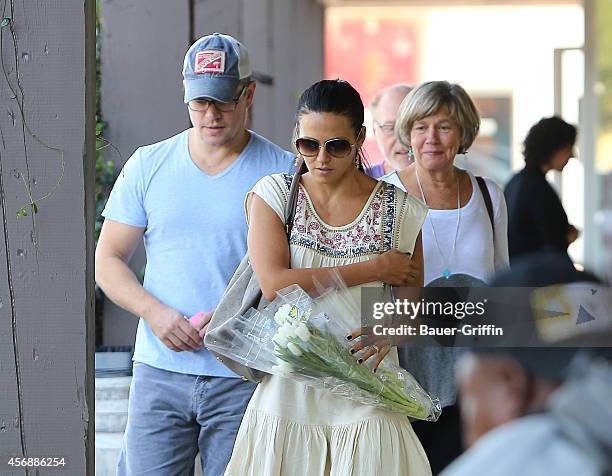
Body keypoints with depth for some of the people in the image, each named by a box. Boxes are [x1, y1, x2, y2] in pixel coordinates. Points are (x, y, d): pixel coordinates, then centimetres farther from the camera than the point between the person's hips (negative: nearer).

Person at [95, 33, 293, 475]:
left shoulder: (284, 172, 1)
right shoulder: (147, 166, 8)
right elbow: (108, 260, 10)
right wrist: (155, 312, -9)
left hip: (245, 377, -2)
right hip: (160, 372, 2)